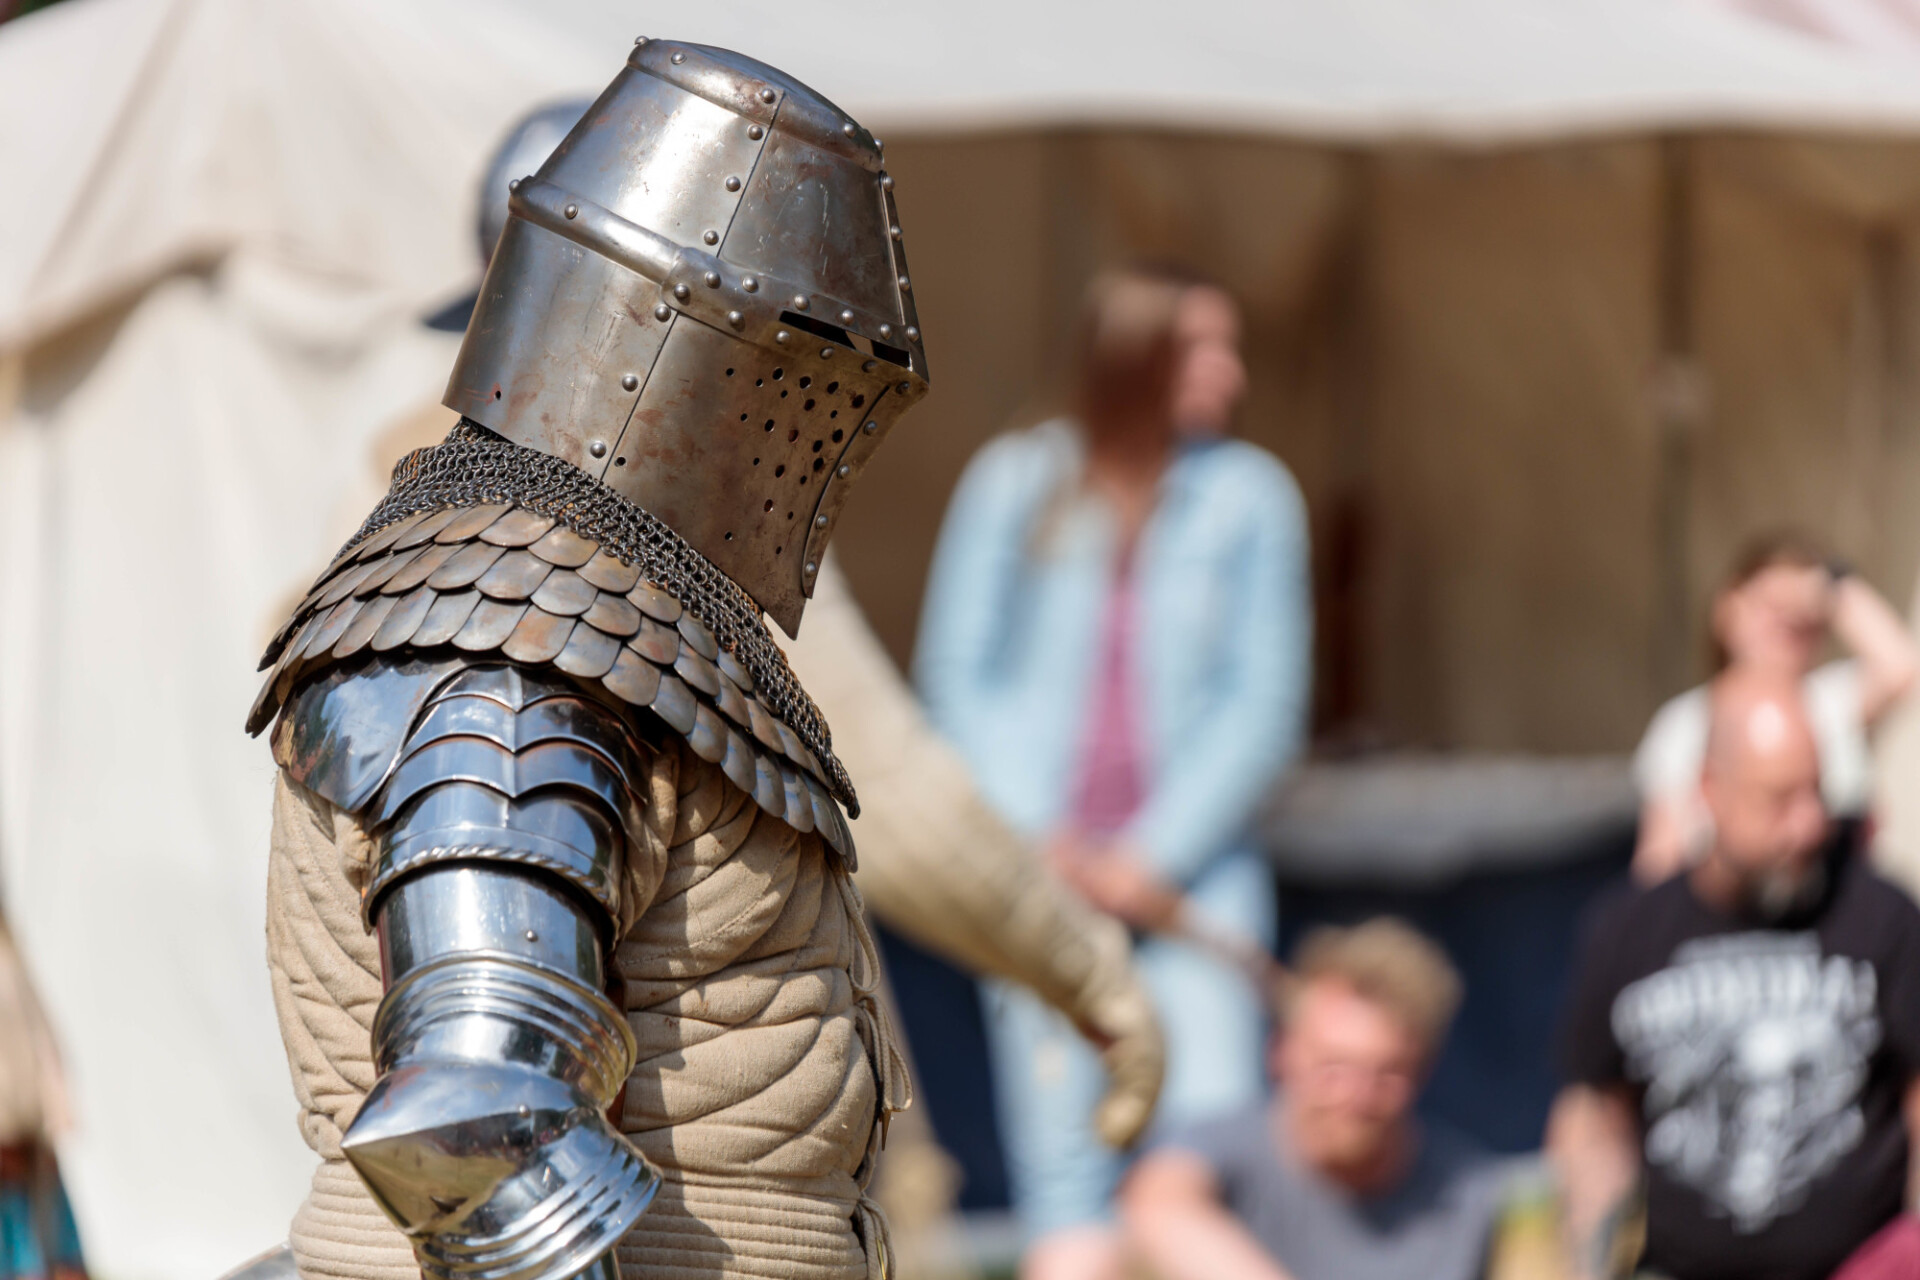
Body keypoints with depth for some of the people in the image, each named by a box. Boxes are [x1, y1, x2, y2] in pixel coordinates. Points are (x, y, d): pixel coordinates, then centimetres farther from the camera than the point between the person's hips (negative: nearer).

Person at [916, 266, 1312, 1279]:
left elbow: (1268, 700, 2)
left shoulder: (1248, 494, 4)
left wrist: (1161, 853, -6)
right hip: (1041, 862, 0)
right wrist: (1033, 836, -4)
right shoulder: (1016, 484, 5)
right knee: (1064, 1168, -7)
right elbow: (958, 671, 6)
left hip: (1188, 861, 0)